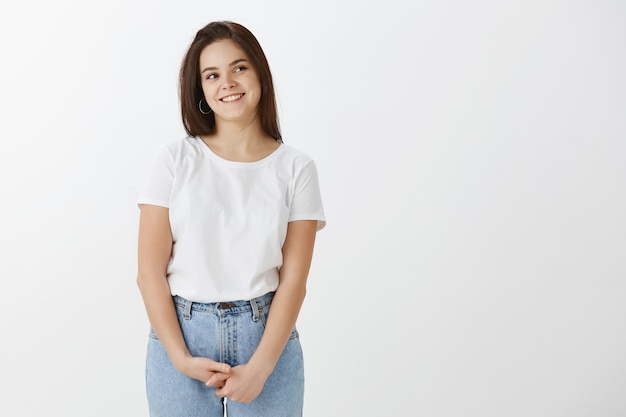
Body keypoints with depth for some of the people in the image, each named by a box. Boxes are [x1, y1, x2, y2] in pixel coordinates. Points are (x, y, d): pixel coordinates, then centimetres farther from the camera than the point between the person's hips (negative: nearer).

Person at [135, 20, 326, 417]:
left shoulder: (296, 168, -2)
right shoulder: (174, 159, -4)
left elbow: (294, 278, -5)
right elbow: (150, 271, -4)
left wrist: (260, 367, -13)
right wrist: (181, 358, -11)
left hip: (268, 335, 0)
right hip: (181, 332, 0)